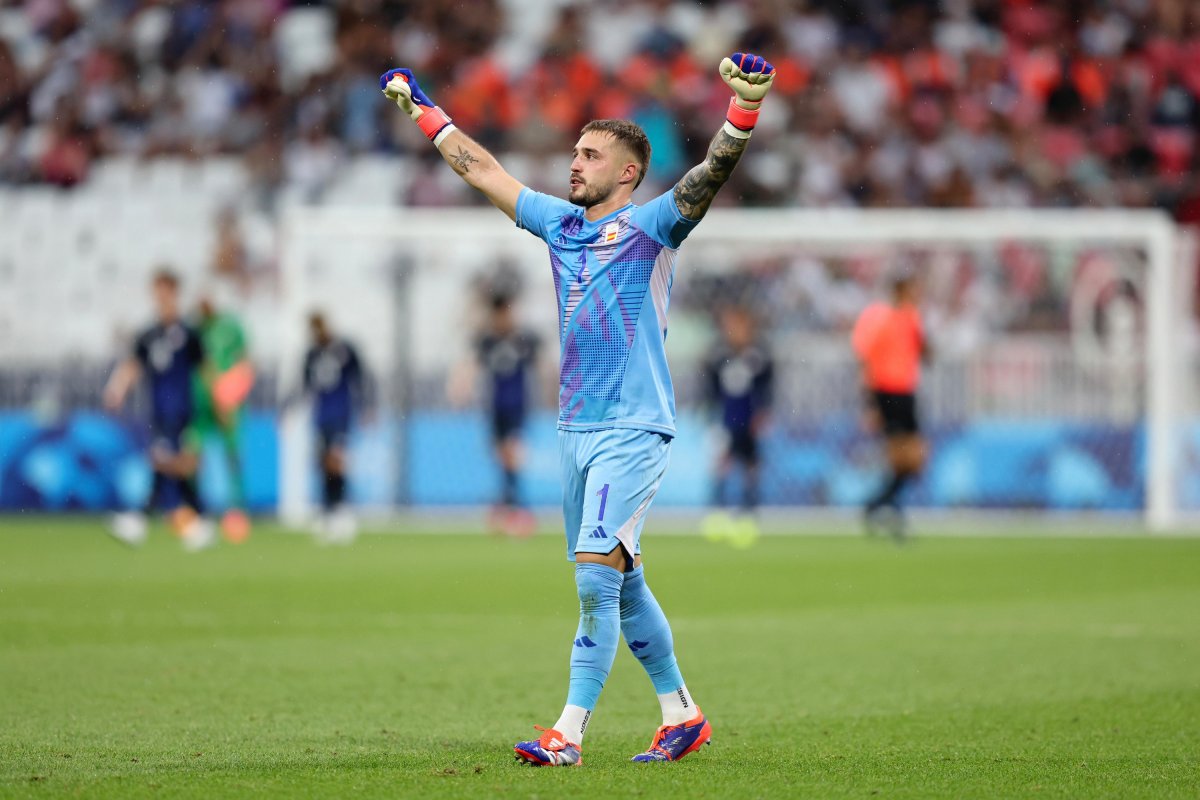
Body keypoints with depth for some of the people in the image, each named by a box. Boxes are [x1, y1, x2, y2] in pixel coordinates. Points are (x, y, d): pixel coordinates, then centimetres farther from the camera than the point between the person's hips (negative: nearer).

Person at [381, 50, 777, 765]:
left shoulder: (651, 227, -4)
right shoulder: (560, 224, 14)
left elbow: (714, 173, -20)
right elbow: (482, 170, 25)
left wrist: (745, 107, -36)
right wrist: (423, 109, 31)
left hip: (634, 430, -7)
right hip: (576, 429, 7)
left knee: (597, 577, -15)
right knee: (622, 585, 11)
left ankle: (570, 732, -17)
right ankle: (682, 715, 22)